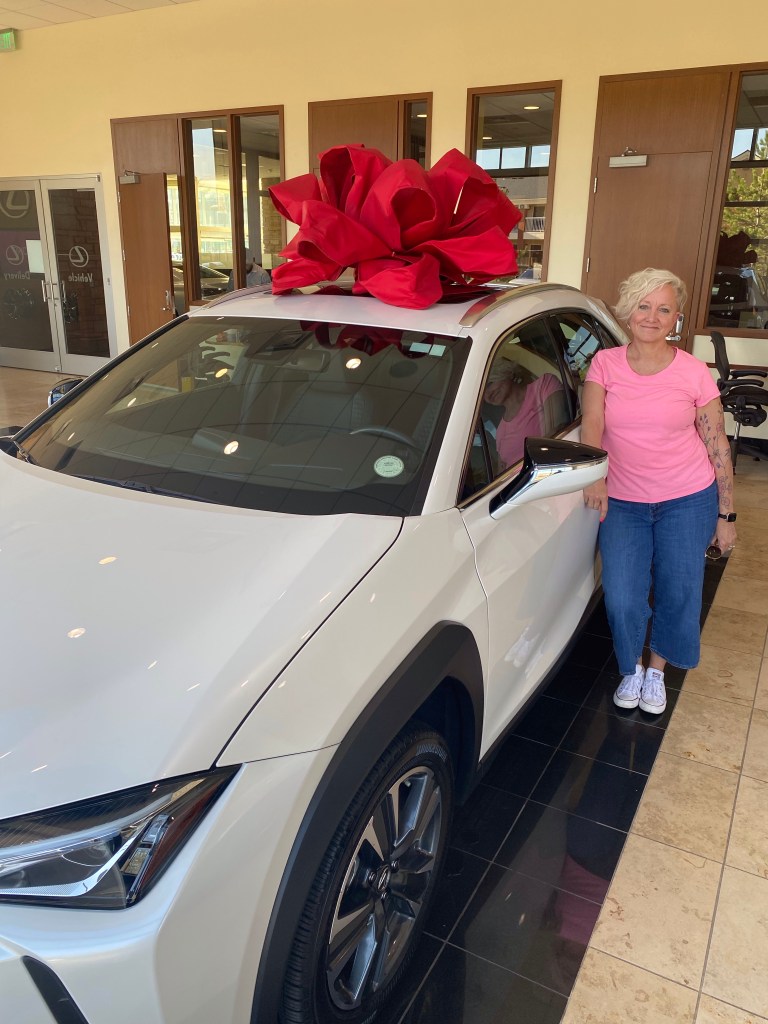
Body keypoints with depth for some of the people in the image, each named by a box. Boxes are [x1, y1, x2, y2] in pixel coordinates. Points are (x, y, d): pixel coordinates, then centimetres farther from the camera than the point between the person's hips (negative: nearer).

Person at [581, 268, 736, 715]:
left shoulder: (695, 373, -5)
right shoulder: (606, 364, -2)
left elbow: (718, 444, 0)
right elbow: (592, 422, -11)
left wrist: (726, 515, 0)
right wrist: (594, 475, -30)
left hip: (688, 501, 0)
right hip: (622, 502, 0)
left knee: (679, 595, 5)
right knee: (622, 600, -5)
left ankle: (657, 670, 34)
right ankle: (632, 668, 26)